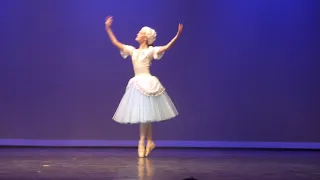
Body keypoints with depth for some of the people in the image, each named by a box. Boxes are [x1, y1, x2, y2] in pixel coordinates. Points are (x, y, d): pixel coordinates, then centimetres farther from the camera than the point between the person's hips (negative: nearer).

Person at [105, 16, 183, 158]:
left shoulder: (150, 51, -2)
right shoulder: (132, 50, 13)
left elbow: (167, 47, -14)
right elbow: (116, 43, 15)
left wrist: (177, 35, -24)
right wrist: (108, 29, 14)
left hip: (147, 83, -6)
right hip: (136, 84, 6)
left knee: (145, 114, -3)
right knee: (144, 115, 9)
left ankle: (142, 142, 3)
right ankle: (149, 141, 16)